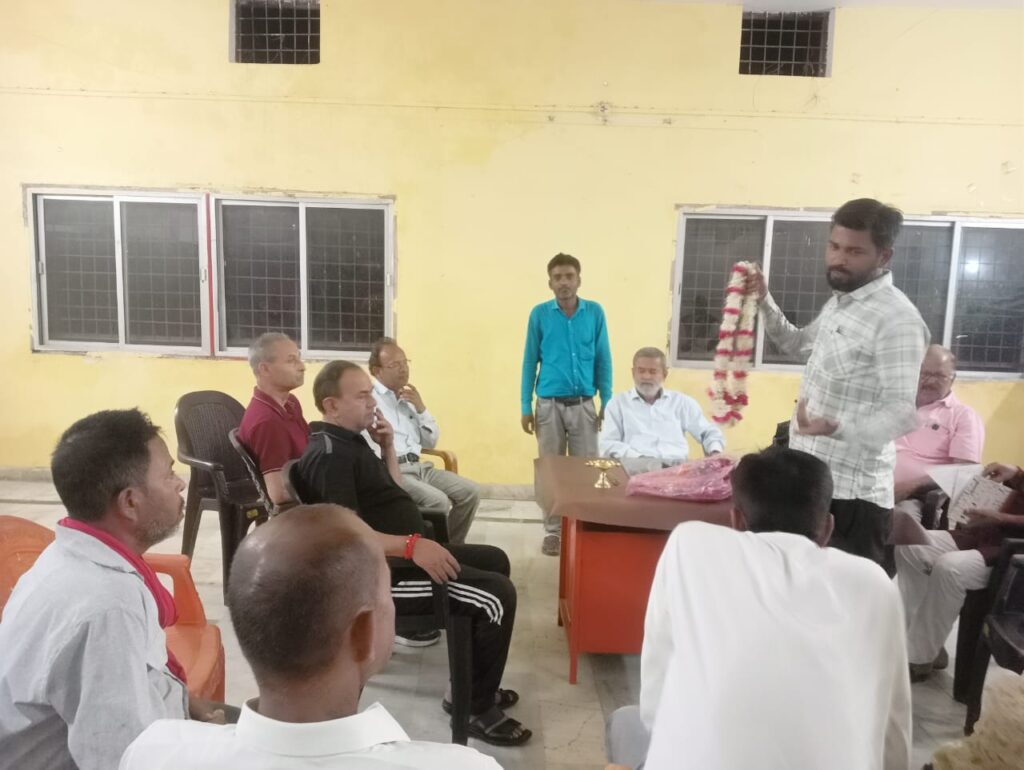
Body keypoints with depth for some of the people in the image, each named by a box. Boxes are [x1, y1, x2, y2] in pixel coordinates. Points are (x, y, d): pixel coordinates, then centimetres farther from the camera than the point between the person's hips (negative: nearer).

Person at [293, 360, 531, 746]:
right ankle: (478, 709, 2)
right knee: (498, 595, -17)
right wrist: (411, 546, -35)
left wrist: (387, 446, 7)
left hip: (401, 555, 11)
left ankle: (474, 687, 23)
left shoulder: (349, 441, 14)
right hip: (382, 572, -11)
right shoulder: (329, 454, -18)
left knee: (494, 560, 20)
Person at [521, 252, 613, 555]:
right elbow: (530, 361, 2)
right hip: (549, 405, 0)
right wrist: (526, 407, 0)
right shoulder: (539, 314, -1)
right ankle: (553, 531, 19)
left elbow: (603, 360, 4)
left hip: (583, 405, 1)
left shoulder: (595, 312, 1)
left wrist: (607, 404, 2)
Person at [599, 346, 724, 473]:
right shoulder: (618, 403, 17)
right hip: (638, 465, -1)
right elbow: (608, 444, 7)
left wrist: (715, 453, 3)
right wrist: (640, 459, -10)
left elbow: (709, 432, 26)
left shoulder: (681, 401, 23)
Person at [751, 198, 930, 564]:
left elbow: (902, 412, -26)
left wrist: (837, 428, -44)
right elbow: (799, 344, 29)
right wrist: (764, 301, 14)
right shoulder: (839, 301, 11)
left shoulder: (896, 319, -19)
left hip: (850, 495, -9)